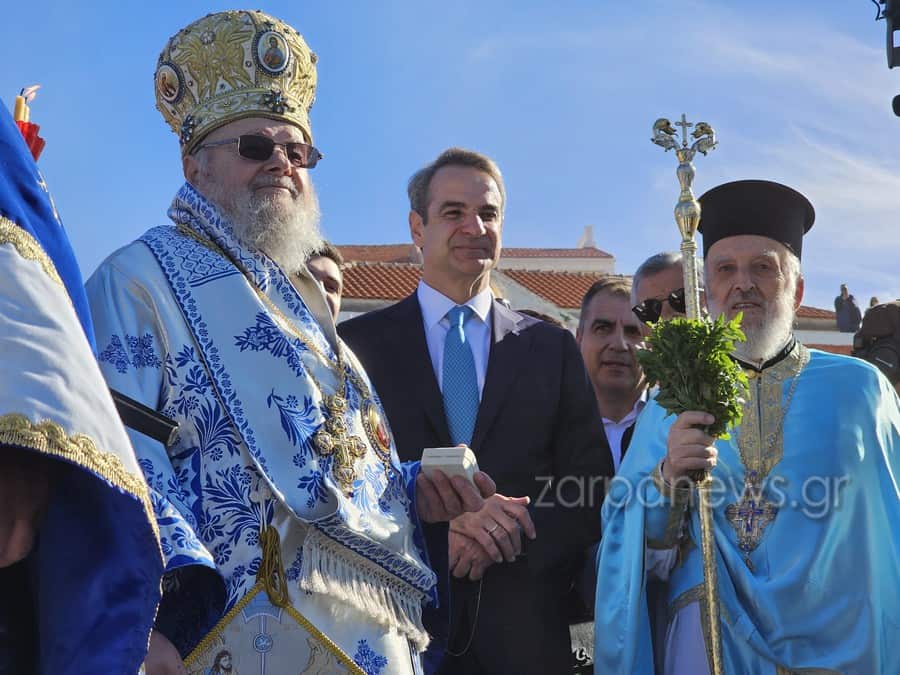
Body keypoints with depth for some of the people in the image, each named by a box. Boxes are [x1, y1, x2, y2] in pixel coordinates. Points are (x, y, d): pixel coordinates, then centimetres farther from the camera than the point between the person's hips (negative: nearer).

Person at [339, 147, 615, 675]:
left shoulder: (553, 349, 8)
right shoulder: (357, 344, 2)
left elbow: (593, 494, 4)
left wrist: (509, 541, -14)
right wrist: (435, 531, -19)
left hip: (524, 631, 2)